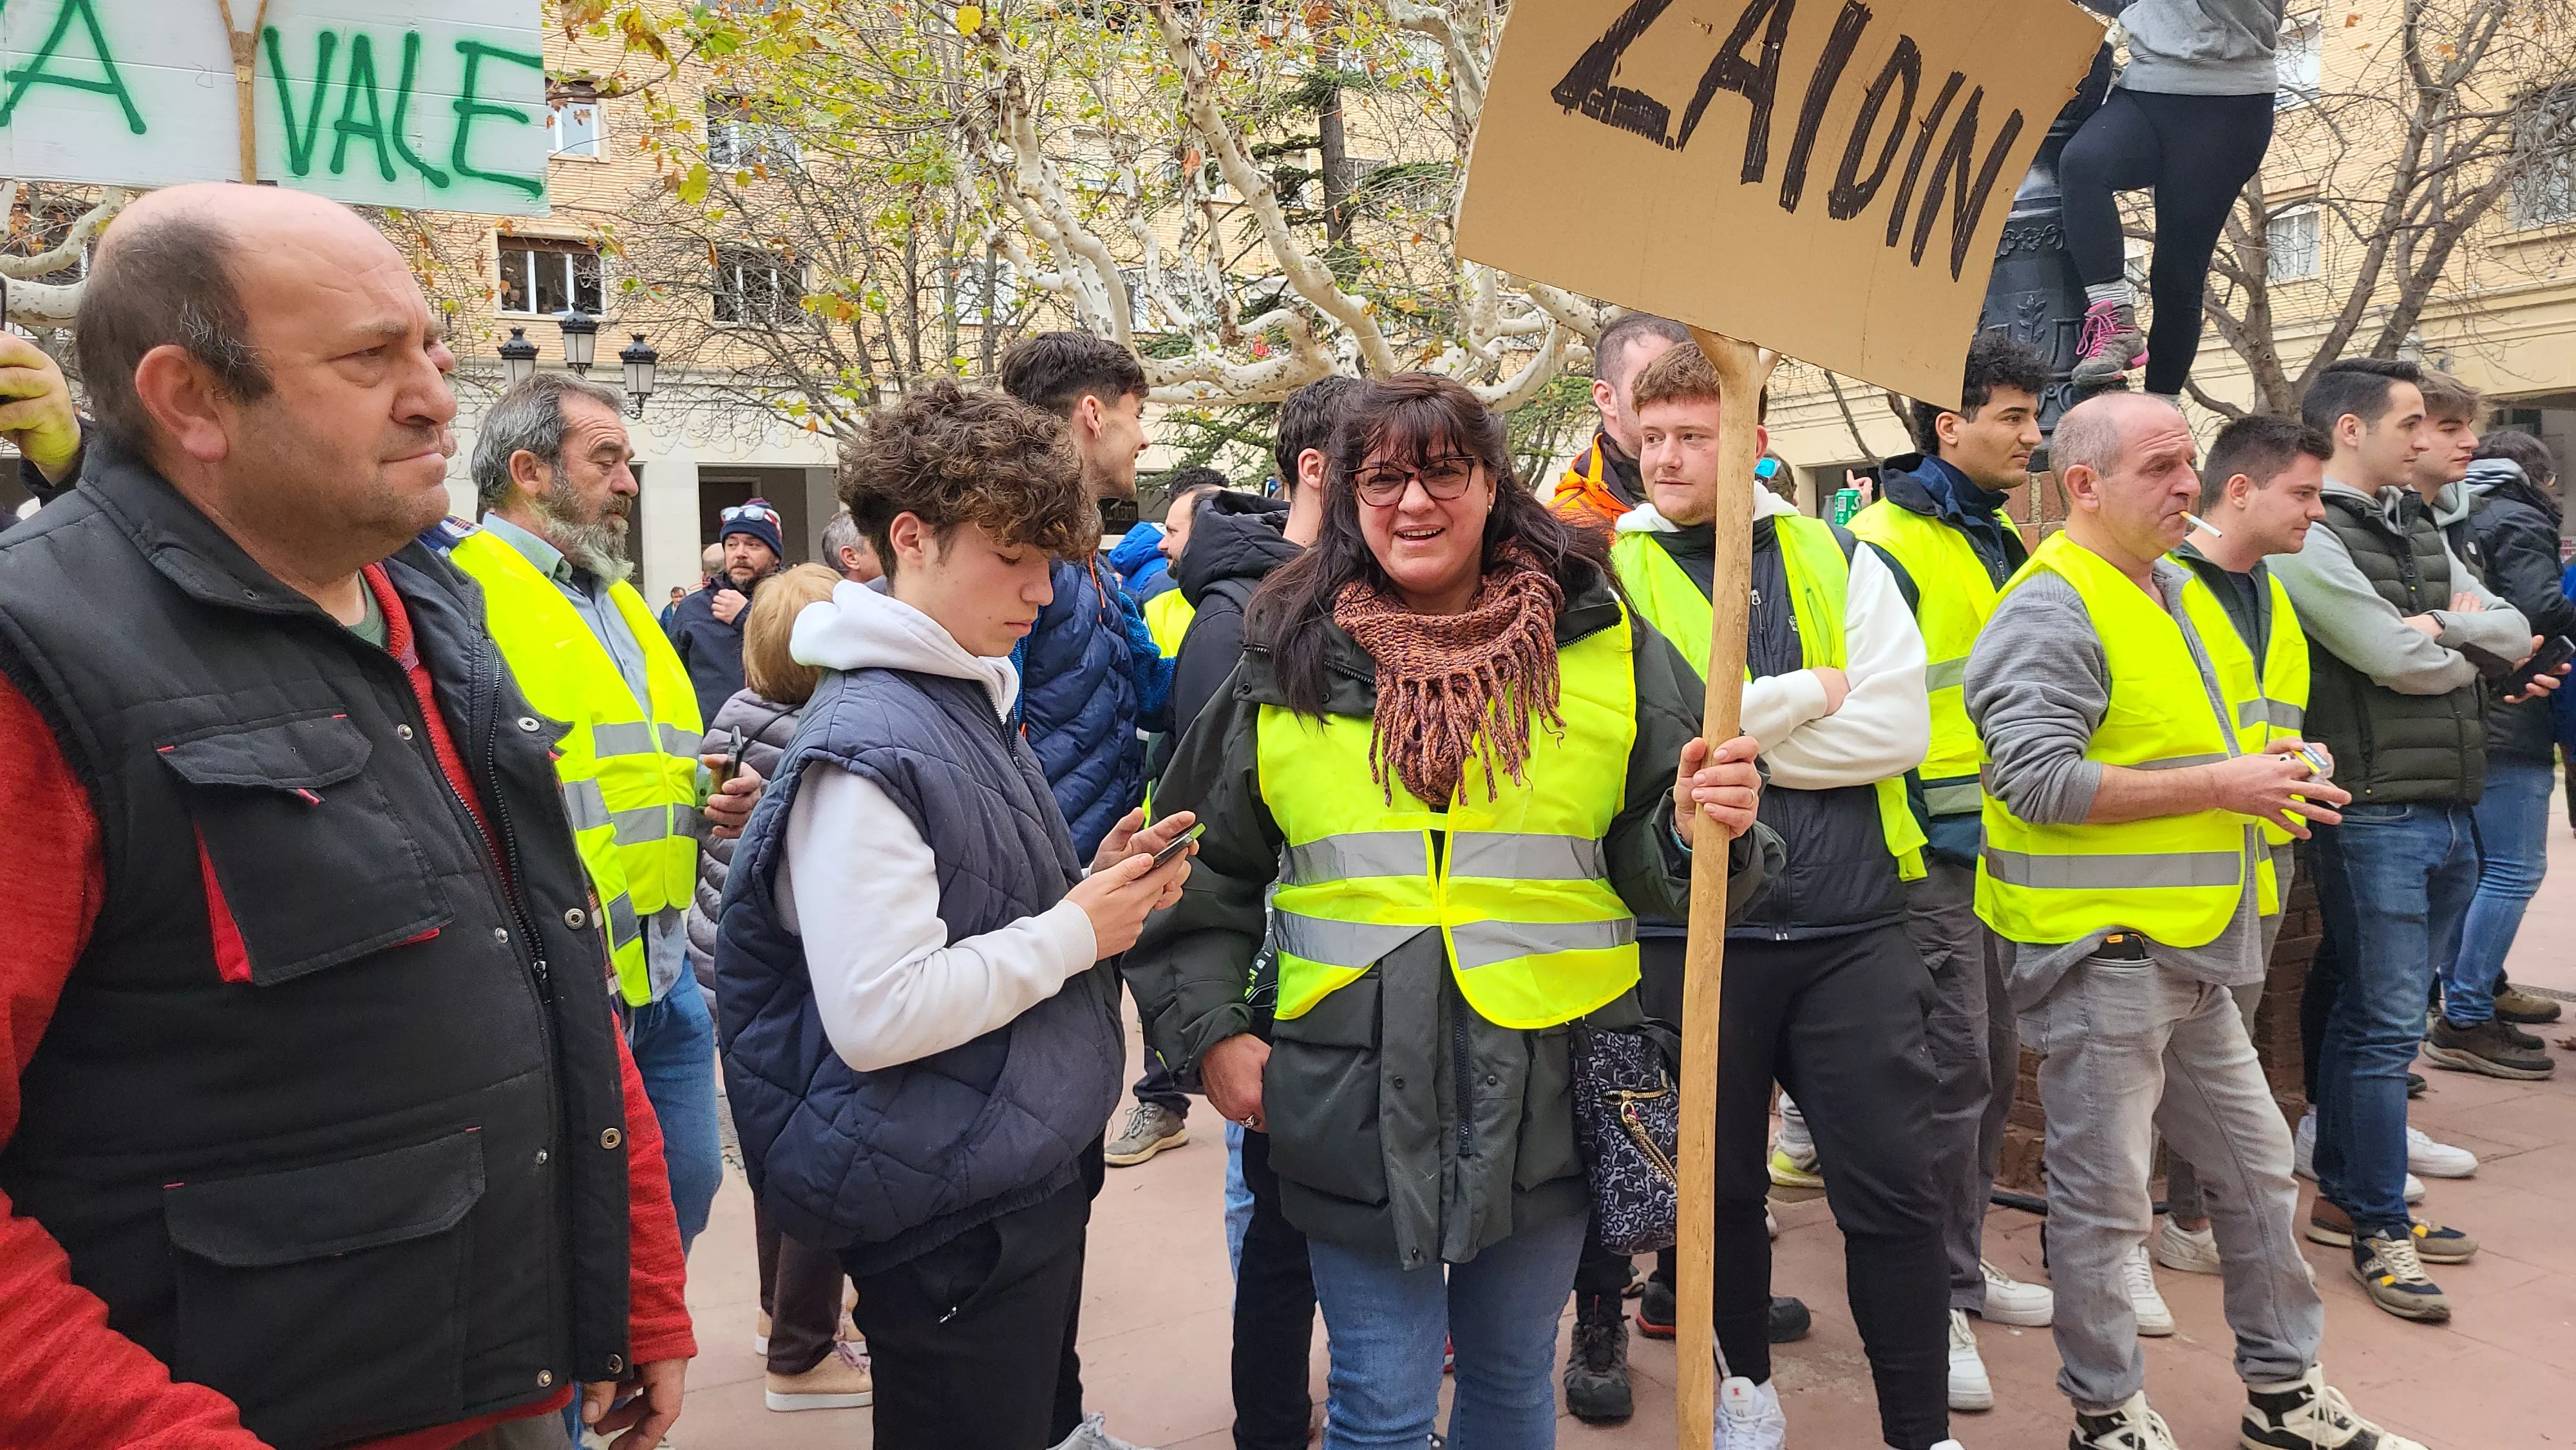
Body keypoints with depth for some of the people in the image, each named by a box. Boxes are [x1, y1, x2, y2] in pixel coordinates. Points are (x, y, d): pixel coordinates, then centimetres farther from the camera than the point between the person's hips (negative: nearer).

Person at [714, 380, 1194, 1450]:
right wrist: (1075, 934, -18)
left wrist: (1100, 887, -1)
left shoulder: (979, 700, 8)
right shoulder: (866, 744, -20)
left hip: (1039, 1177, 9)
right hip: (956, 1219, -9)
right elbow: (877, 1015, -27)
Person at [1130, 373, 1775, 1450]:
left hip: (1544, 1103, 1)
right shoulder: (1289, 663, 1)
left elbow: (1655, 869, 2)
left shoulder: (1605, 644, 1)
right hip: (1355, 1105, 0)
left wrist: (1701, 836, -20)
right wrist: (1210, 1033, 1)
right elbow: (1199, 871, 10)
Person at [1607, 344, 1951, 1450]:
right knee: (1726, 1181, 15)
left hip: (1853, 921, 1)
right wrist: (1806, 696, -9)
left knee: (1891, 1183, 4)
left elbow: (1899, 727, -6)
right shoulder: (1610, 572, 1)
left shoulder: (1837, 559, 6)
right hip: (1694, 930, 0)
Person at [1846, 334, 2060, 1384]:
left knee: (1992, 1062, 16)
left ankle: (1963, 1265, 31)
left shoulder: (2005, 545, 16)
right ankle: (1935, 1299, 10)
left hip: (1999, 846, 9)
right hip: (1926, 853, -9)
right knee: (1951, 1071, -4)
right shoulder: (1887, 545, -12)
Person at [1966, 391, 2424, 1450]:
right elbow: (2037, 780, -25)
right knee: (2105, 1198, 3)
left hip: (2191, 950, 9)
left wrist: (2267, 778, 9)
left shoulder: (2169, 589, 15)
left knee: (2257, 1166, 18)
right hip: (2096, 953, -9)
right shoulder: (2051, 609, -15)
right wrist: (2220, 787, -19)